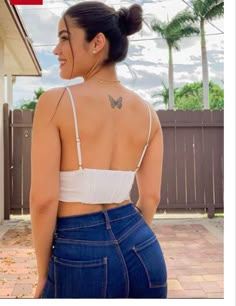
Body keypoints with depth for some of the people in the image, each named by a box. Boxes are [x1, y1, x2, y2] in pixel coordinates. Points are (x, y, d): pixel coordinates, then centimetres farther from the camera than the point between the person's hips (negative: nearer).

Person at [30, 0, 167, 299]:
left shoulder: (55, 102, -13)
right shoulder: (147, 112, 1)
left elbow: (43, 199, -13)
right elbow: (151, 197, 5)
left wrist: (43, 274, 0)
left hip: (80, 257, -4)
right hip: (142, 250, 5)